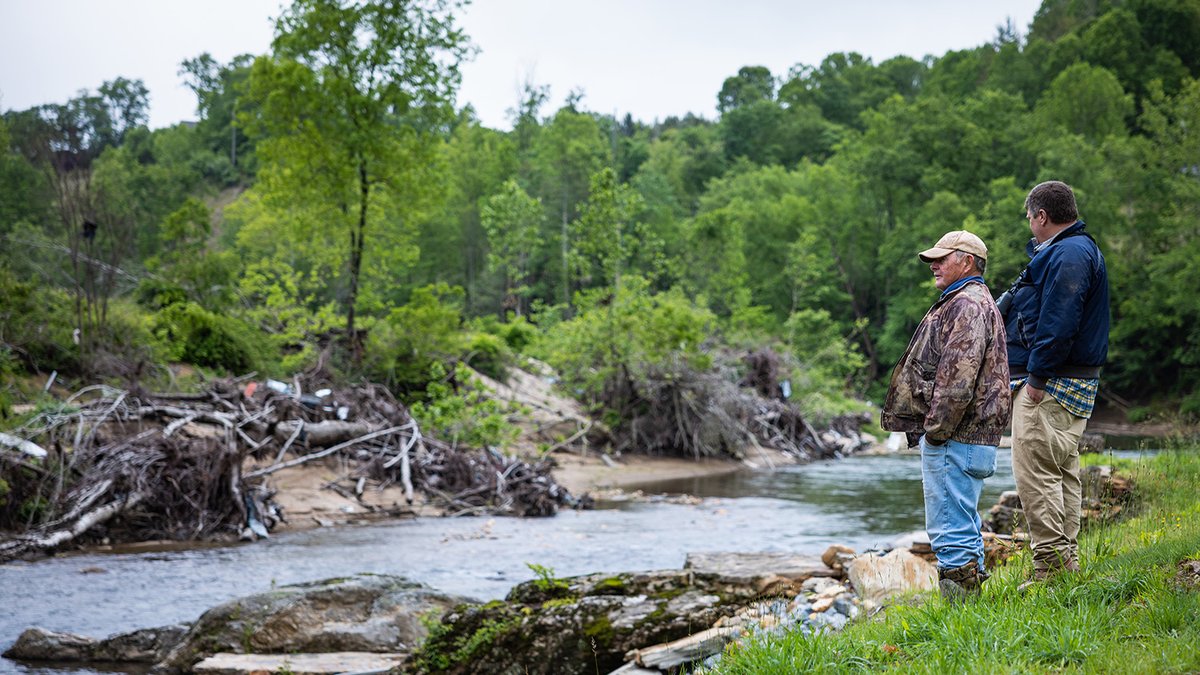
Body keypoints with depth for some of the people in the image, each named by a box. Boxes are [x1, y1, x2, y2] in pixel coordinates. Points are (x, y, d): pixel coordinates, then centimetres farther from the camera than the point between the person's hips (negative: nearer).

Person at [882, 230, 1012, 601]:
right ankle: (969, 597, 24)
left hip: (954, 440, -11)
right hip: (967, 439, 11)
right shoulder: (963, 302, 23)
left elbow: (958, 378, -22)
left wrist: (936, 429, -19)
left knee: (951, 528, -9)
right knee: (964, 527, 16)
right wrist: (933, 431, 22)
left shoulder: (968, 305, -12)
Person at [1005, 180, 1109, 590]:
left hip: (1051, 385, -11)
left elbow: (1058, 322, -23)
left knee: (1035, 472, -10)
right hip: (1074, 383, 11)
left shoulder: (1066, 254, -15)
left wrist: (1037, 375, -21)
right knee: (1063, 474, 14)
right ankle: (1066, 563, 20)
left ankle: (1051, 567, -9)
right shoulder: (1079, 249, 20)